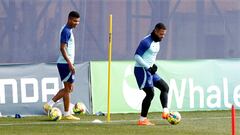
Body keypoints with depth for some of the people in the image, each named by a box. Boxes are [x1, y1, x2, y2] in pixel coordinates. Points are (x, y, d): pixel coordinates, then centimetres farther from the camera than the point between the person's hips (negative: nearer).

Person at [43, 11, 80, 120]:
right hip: (65, 63, -10)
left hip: (66, 63, 10)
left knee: (68, 88, 13)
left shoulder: (68, 30, 16)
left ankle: (49, 104, 10)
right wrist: (70, 63, -24)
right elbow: (62, 48, -21)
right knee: (68, 88, -4)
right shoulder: (66, 31, -15)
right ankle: (67, 114, 1)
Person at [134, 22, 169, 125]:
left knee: (165, 87, 6)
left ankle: (165, 112, 0)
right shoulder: (146, 42, -18)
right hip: (141, 70, -10)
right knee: (150, 93, -12)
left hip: (149, 70, 10)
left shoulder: (157, 42, 12)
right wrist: (148, 67, -21)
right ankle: (142, 120, -6)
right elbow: (137, 56, -20)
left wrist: (153, 65, 7)